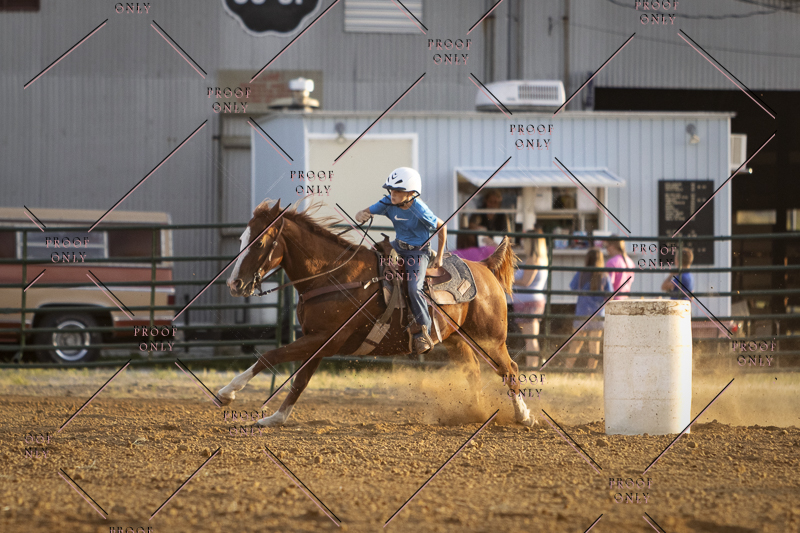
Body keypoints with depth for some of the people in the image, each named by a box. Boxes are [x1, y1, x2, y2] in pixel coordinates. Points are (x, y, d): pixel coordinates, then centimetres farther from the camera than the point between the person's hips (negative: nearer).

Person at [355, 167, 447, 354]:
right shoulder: (388, 203, -13)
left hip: (418, 251, -7)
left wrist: (439, 256, -6)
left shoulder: (419, 211, -27)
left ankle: (424, 332, -11)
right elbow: (362, 214, -4)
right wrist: (362, 216, -32)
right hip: (399, 246, 7)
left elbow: (441, 226, -13)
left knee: (414, 289, -21)